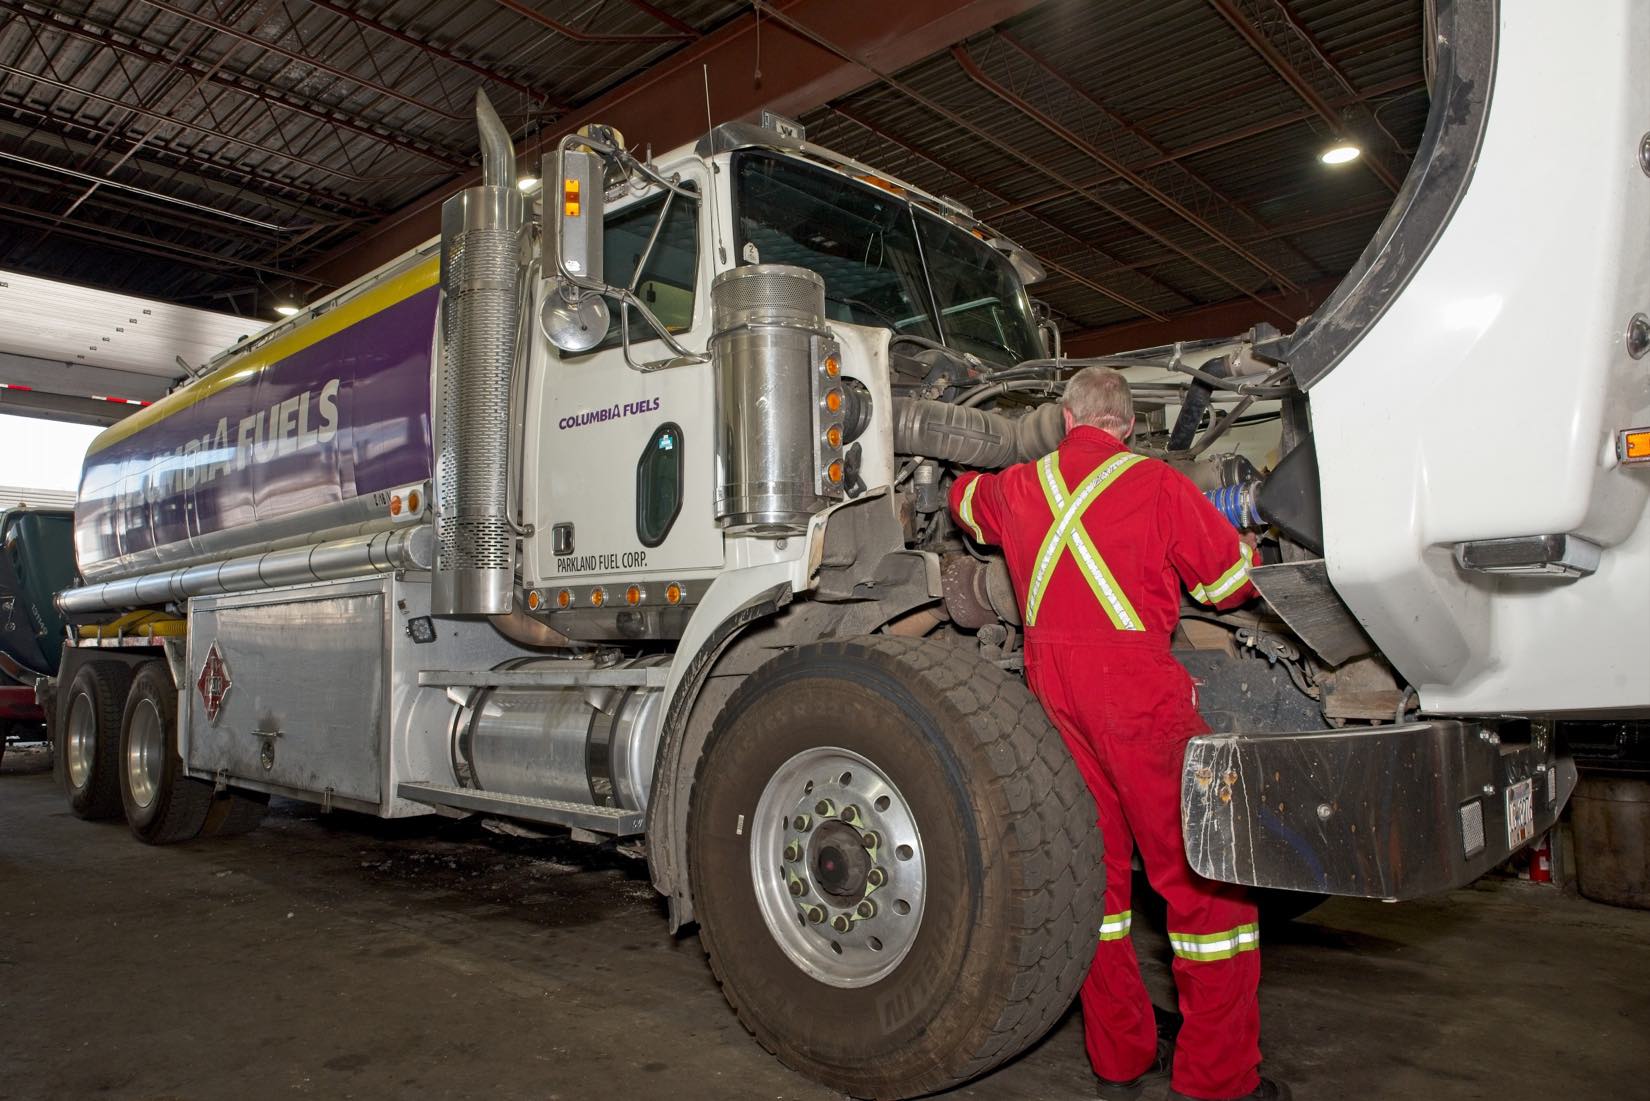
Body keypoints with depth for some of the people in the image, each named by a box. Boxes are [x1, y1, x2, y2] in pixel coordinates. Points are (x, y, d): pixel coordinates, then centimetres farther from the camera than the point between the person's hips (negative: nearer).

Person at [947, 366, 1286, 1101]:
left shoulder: (1018, 487, 12)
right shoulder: (1154, 483, -2)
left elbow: (964, 497, 35)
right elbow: (1231, 580, 4)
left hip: (1049, 678, 6)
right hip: (1133, 678, -5)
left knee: (1096, 860, 15)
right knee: (1204, 869, 3)